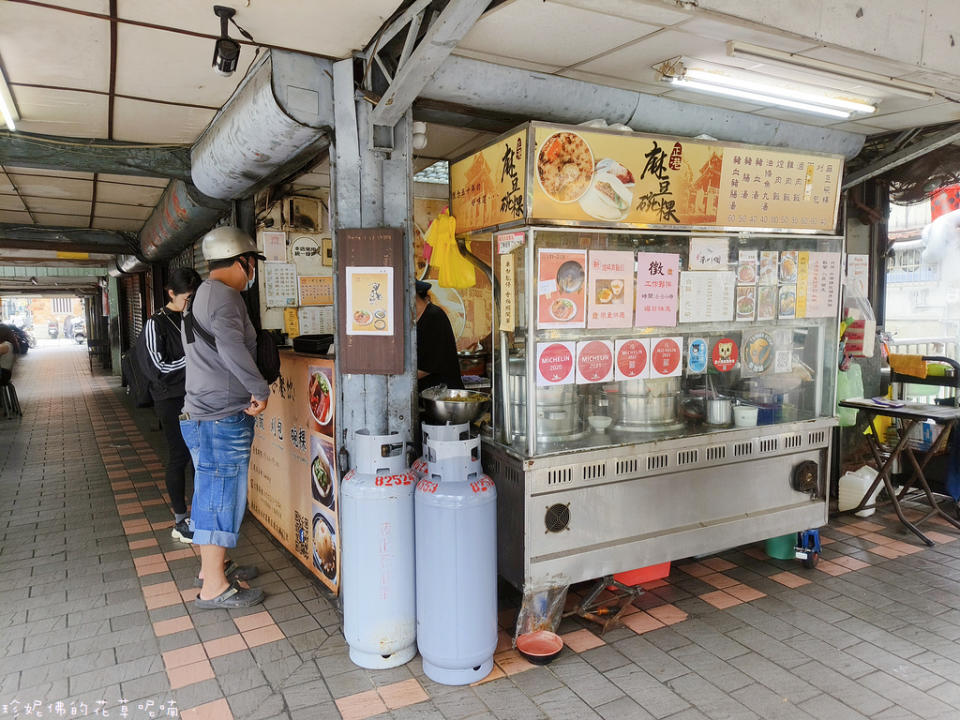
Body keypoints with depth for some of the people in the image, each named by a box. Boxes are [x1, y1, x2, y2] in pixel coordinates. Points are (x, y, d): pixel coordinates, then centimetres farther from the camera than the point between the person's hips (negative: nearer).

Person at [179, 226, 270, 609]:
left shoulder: (201, 295, 18)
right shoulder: (224, 296, -16)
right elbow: (231, 345, -35)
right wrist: (260, 389, -26)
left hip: (203, 415, 10)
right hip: (222, 419, -10)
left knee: (211, 493, 19)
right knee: (222, 496, -2)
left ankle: (212, 566, 34)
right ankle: (214, 587, 9)